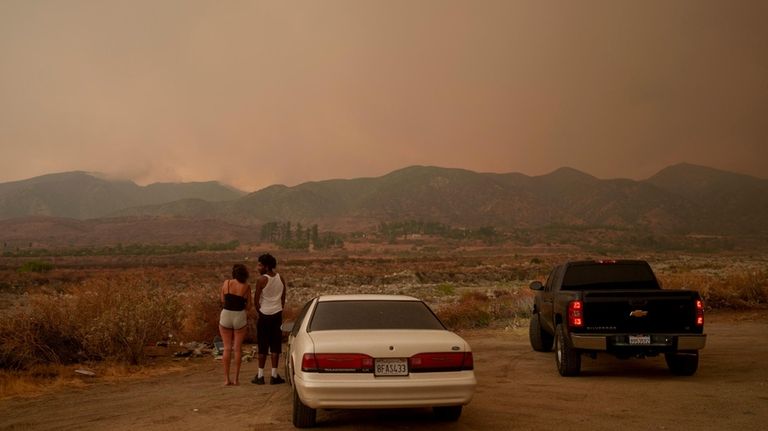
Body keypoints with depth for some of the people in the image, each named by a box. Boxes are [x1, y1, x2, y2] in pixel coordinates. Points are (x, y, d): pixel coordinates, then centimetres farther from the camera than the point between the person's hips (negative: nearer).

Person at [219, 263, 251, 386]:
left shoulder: (226, 283, -3)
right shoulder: (246, 287, -5)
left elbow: (223, 301, 4)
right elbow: (248, 306, 0)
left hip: (226, 316, 1)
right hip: (240, 317, -1)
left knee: (227, 348, 8)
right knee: (237, 348, 7)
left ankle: (226, 379, 6)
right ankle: (236, 379, 7)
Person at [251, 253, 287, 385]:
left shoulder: (262, 280, -13)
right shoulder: (281, 279, 4)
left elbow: (256, 300, -8)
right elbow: (283, 298, 10)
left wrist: (260, 312, 8)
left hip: (265, 315, -4)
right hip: (277, 314, 4)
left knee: (263, 346, 2)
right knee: (275, 345, 6)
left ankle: (260, 376, 6)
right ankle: (274, 375, 6)